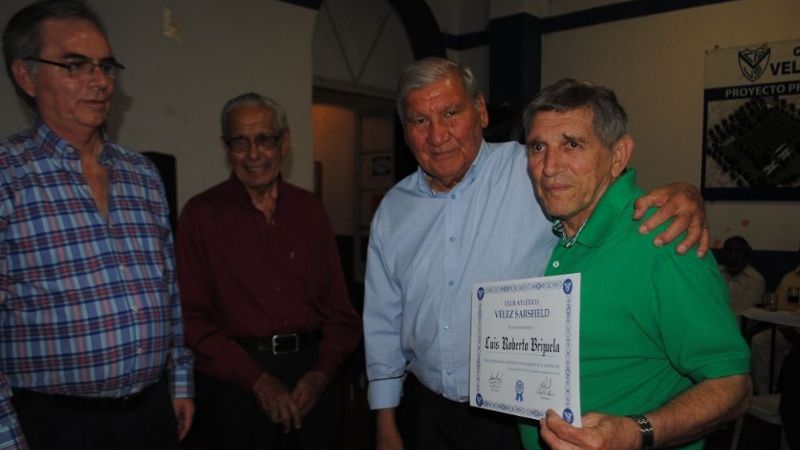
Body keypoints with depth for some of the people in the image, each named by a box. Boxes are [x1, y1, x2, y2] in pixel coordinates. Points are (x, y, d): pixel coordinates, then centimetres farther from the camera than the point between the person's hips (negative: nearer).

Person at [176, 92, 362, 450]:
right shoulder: (201, 214, -3)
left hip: (312, 376, 3)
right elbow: (193, 317, -8)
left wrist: (321, 372, -8)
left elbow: (339, 305, 5)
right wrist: (257, 380, -14)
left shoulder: (309, 209, 5)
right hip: (236, 384, -2)